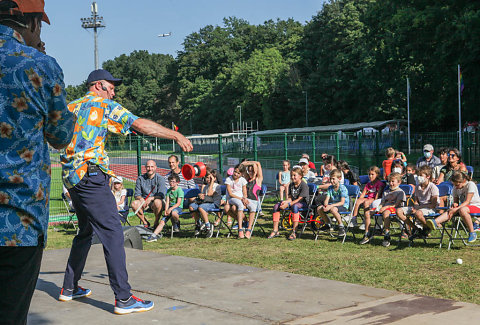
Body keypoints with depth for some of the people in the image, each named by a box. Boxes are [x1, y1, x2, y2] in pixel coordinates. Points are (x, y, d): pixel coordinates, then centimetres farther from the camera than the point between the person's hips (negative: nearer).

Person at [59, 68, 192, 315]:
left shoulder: (71, 107, 18)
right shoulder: (105, 106, -3)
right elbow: (141, 125, -11)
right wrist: (176, 136, -9)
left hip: (71, 178, 9)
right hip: (91, 177, -8)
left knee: (86, 231, 21)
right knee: (112, 232, -10)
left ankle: (69, 287, 26)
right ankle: (123, 298, -14)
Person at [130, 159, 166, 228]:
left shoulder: (160, 179, -4)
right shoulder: (140, 179, 6)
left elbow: (161, 195, -14)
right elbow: (136, 194, 3)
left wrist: (151, 198, -30)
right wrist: (141, 199, -20)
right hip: (144, 201, 3)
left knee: (157, 202, -37)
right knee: (134, 203, -26)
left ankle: (156, 222, -12)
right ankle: (145, 222, -5)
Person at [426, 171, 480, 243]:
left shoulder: (471, 185, -15)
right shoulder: (455, 188, 6)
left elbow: (467, 201, -20)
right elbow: (456, 201, 12)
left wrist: (456, 209, -30)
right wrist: (455, 204, -13)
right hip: (463, 206, 6)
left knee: (462, 210, -39)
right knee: (450, 211, -25)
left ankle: (472, 233, -28)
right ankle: (435, 222, -48)